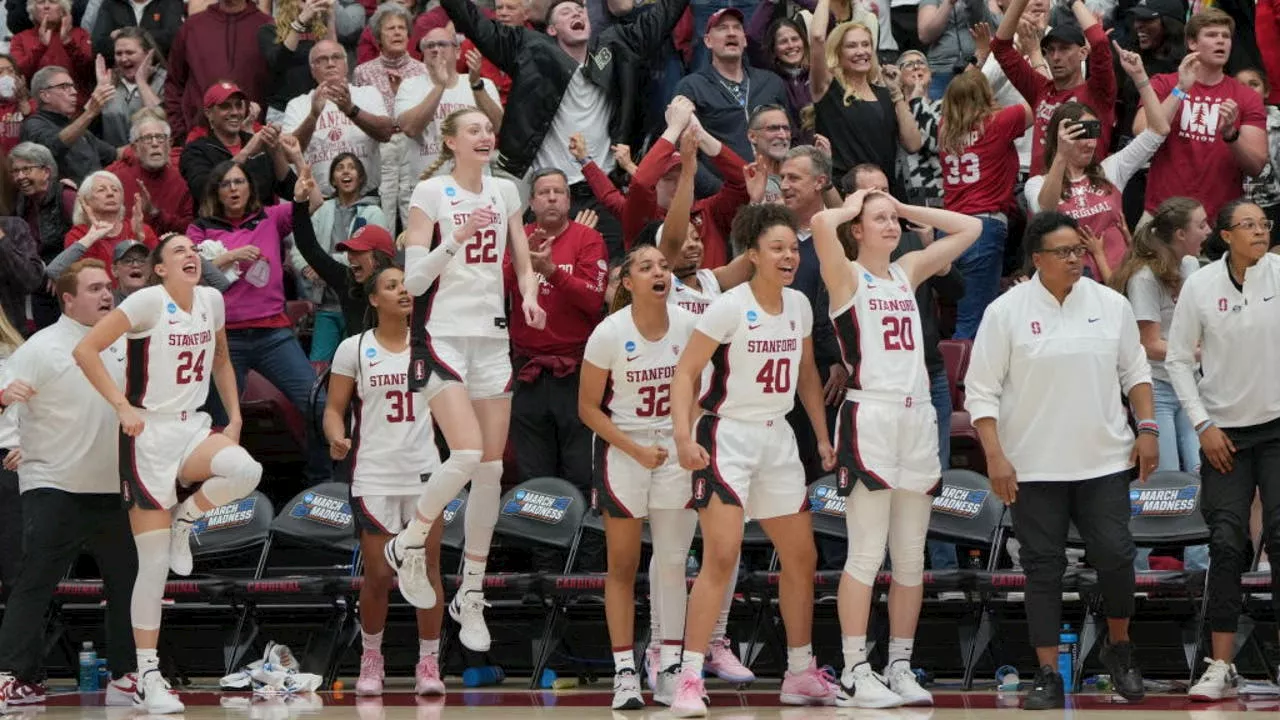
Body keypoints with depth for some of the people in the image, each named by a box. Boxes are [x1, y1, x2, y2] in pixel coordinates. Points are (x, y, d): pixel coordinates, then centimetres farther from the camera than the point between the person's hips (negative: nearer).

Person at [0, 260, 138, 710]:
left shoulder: (122, 346, 10)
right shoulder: (43, 348, -9)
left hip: (113, 487, 6)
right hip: (53, 488, -6)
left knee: (127, 581, 8)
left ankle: (126, 677, 15)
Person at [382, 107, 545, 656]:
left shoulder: (505, 192, 10)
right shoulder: (431, 192, -5)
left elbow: (522, 264, 16)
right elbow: (413, 278, -10)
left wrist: (529, 296, -5)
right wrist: (458, 237, -21)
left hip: (491, 337, 5)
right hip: (442, 334, -5)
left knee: (492, 469, 2)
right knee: (467, 454, -21)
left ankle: (471, 596, 12)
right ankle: (408, 545, 3)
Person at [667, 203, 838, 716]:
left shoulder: (799, 306, 5)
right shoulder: (729, 307, -14)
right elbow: (685, 372, -15)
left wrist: (823, 436, 14)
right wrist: (683, 437, -25)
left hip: (778, 439, 7)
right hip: (728, 437, -7)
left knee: (802, 558, 13)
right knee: (721, 558, -18)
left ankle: (801, 674, 27)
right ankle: (689, 678, -17)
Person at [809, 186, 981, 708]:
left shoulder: (907, 273, 16)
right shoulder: (846, 275, -1)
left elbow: (969, 229, 21)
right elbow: (821, 223, -20)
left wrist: (906, 208, 15)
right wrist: (849, 209, 0)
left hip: (917, 418, 6)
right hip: (869, 416, -6)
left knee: (911, 557, 7)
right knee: (866, 555, -8)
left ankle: (899, 667, 13)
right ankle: (854, 674, -5)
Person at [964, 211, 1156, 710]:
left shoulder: (1111, 305, 4)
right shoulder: (1006, 312, -5)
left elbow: (1134, 371, 13)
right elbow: (981, 390, -4)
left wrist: (1147, 430, 3)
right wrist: (995, 457, -11)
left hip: (1104, 462, 2)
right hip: (1034, 467, -2)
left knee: (1115, 556, -3)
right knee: (1043, 569, 1)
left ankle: (1119, 650, 21)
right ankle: (1048, 677, 6)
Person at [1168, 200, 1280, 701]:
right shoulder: (1200, 286, -5)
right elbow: (1179, 359, 2)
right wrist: (1202, 424, -2)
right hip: (1225, 429, 1)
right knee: (1227, 544, 0)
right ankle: (1221, 668, 4)